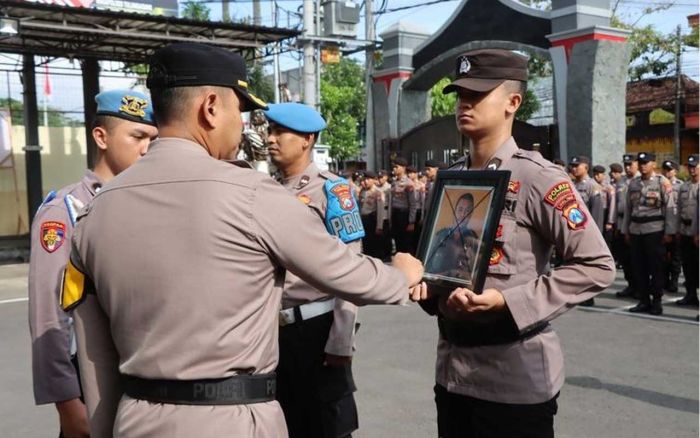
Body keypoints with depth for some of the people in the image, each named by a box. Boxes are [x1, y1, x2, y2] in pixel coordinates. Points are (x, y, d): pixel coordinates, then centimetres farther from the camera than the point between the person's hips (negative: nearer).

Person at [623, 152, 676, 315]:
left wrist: (669, 231, -11)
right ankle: (643, 300, 18)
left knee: (656, 267, 0)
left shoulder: (662, 182, -3)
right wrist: (626, 230, 12)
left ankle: (656, 301, 10)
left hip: (655, 230, -5)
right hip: (635, 230, 5)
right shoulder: (633, 183, 11)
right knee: (639, 267, 8)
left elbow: (670, 208, -6)